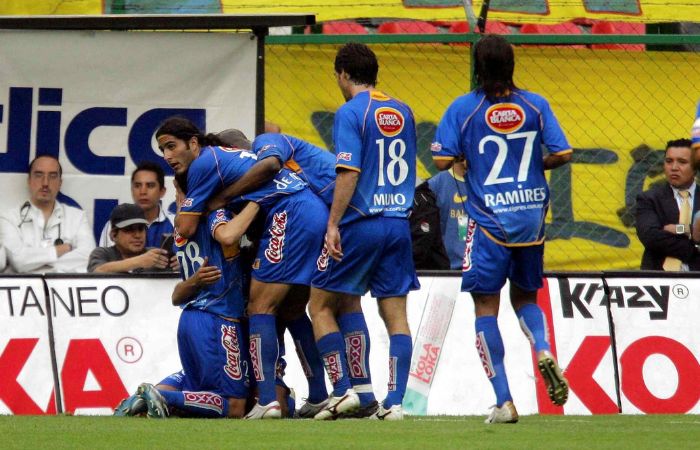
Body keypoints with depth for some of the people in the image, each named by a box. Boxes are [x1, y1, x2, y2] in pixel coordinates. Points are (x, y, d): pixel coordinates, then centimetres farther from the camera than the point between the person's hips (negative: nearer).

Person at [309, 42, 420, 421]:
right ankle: (394, 401, -2)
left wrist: (333, 224, -15)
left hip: (360, 223, -6)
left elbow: (349, 173, -16)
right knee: (395, 314, 4)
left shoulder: (351, 113, -7)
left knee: (321, 305, 7)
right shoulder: (403, 112, 12)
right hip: (399, 223, 6)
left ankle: (343, 390, -1)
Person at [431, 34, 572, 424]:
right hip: (531, 219, 3)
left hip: (488, 222, -3)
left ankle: (504, 402, -4)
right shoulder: (535, 105, 0)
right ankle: (543, 351, -10)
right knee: (525, 298, 21)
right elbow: (562, 154, -4)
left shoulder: (464, 108, -6)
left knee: (486, 309, 3)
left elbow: (442, 160, -10)